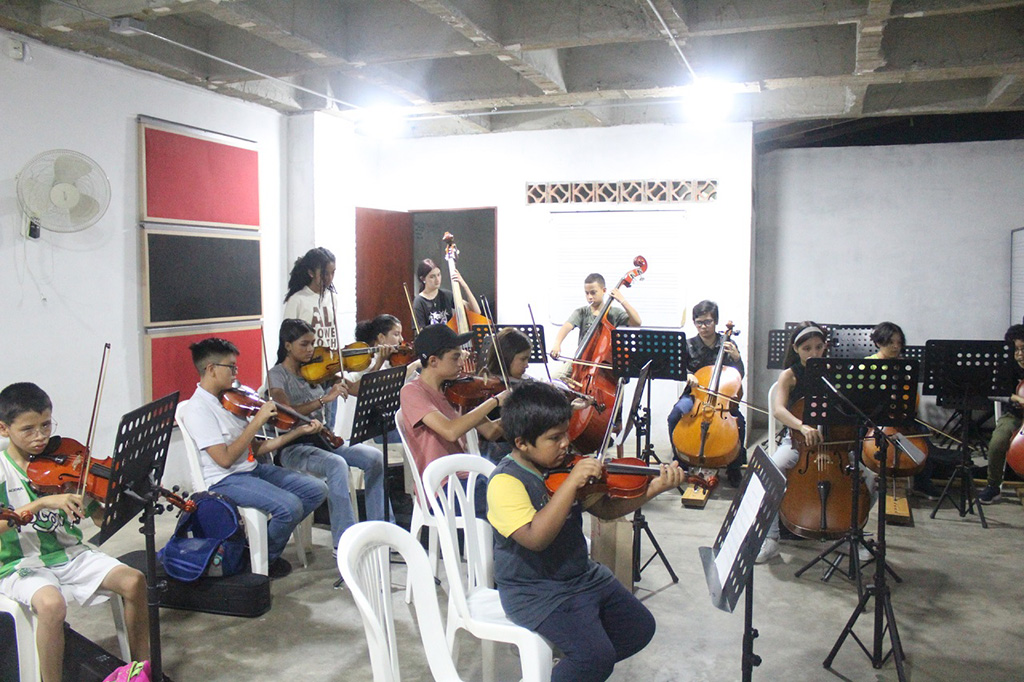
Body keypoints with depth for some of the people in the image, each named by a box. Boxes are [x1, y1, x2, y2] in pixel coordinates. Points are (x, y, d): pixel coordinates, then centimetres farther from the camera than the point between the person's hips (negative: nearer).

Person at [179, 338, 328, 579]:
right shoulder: (197, 409, -15)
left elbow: (255, 449, 9)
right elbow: (225, 458, -23)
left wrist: (298, 431, 3)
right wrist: (258, 420, -21)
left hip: (253, 469, 9)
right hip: (224, 481, -9)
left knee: (316, 489, -3)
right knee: (290, 506, -27)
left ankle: (267, 537, 13)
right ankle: (264, 558, 3)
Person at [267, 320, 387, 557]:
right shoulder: (277, 375, -5)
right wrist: (325, 399, -34)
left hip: (321, 440, 6)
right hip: (294, 447, -6)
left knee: (374, 457, -15)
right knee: (337, 464, -34)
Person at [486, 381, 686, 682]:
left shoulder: (562, 465, 3)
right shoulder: (505, 481, -21)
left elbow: (606, 509, 7)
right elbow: (535, 538, -33)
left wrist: (653, 488, -7)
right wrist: (571, 483, -35)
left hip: (582, 575, 8)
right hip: (535, 591, -8)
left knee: (640, 628, 8)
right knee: (597, 655, -22)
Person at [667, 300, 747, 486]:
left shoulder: (727, 344, 3)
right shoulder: (689, 345, 1)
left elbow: (738, 377, 4)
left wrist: (736, 358, -14)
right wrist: (686, 374, -30)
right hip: (694, 395, 0)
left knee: (738, 420, -28)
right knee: (674, 417, -29)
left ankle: (734, 468, -5)